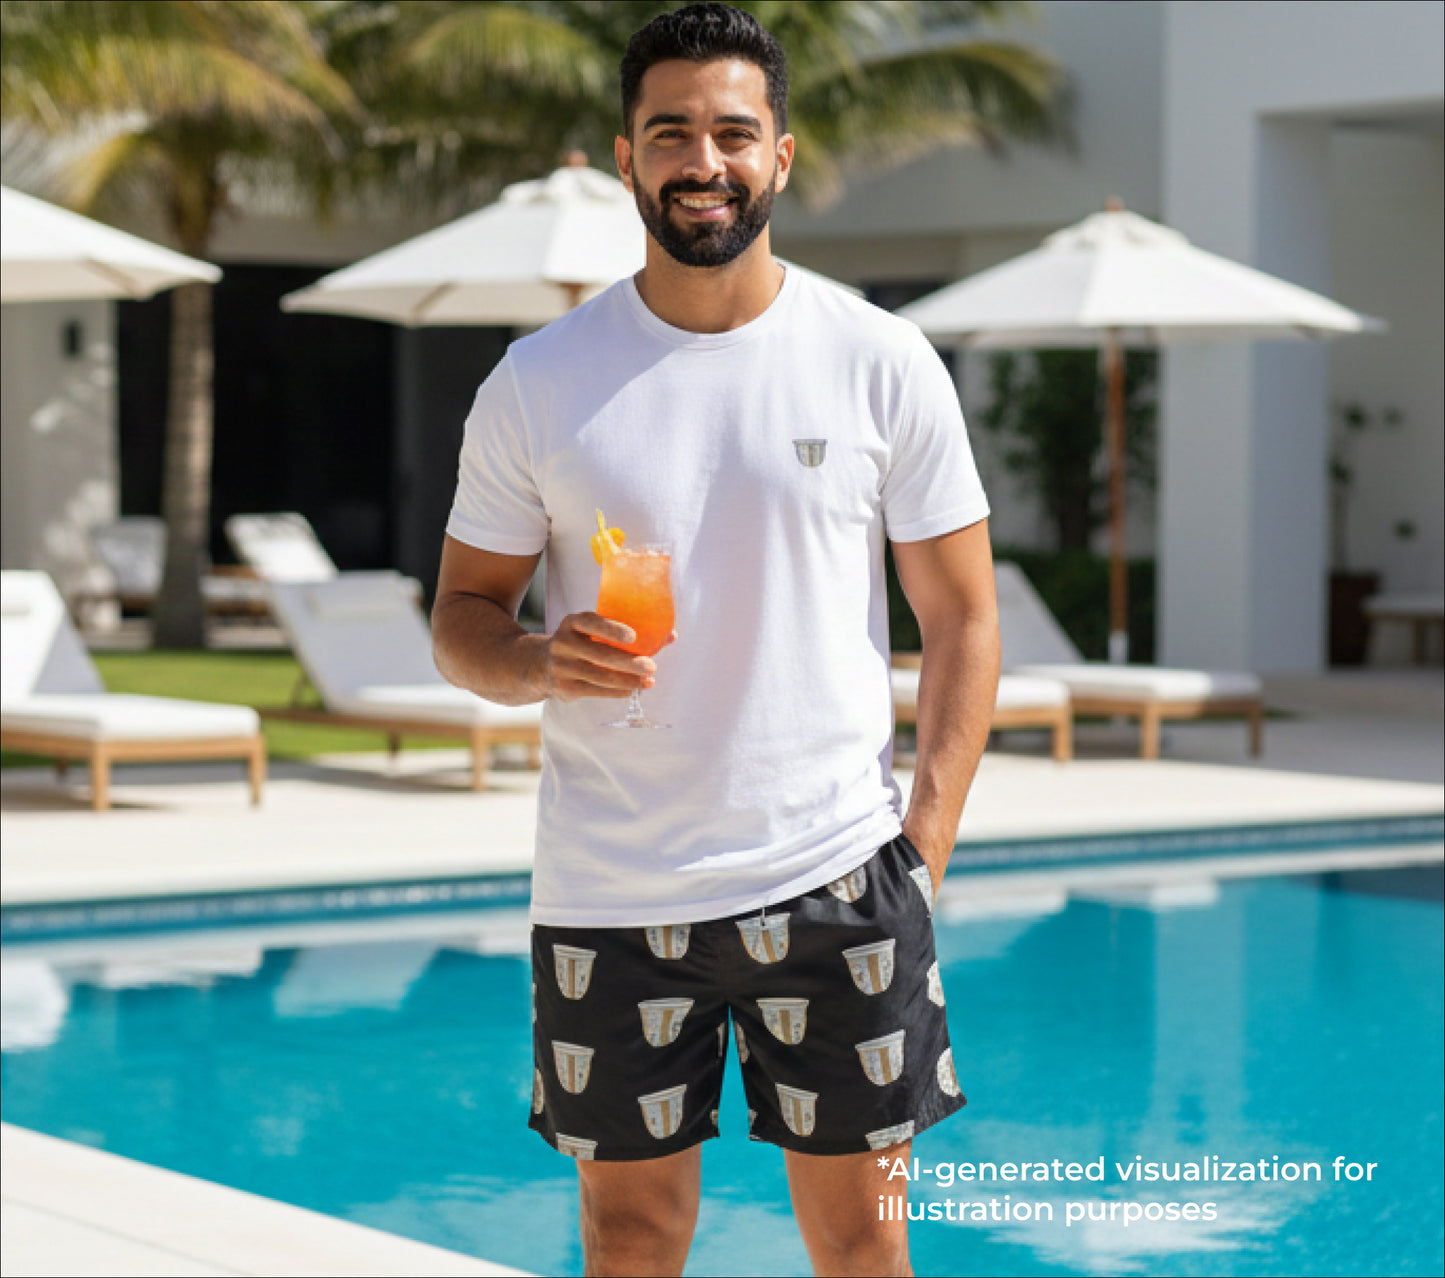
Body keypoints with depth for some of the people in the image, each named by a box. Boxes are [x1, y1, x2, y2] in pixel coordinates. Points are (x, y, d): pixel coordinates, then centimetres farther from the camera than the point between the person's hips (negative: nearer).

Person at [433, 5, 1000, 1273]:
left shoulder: (885, 364, -1)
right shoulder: (538, 383, 0)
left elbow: (962, 619, 3)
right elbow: (463, 615, 7)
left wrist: (925, 851, -6)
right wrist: (544, 663, -17)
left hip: (834, 880, 0)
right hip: (606, 890, 1)